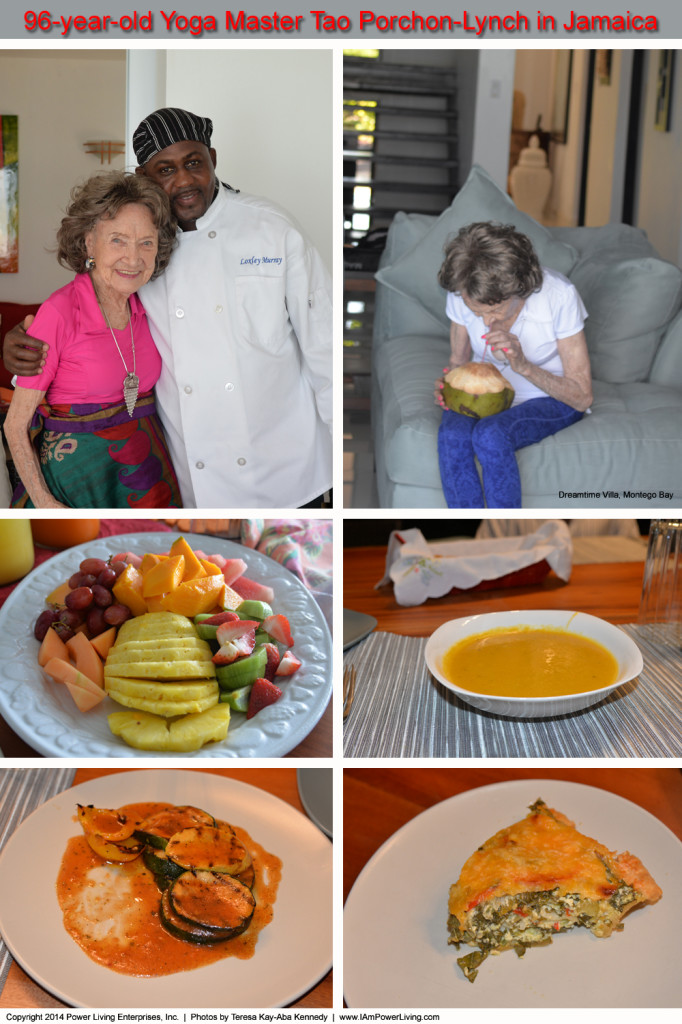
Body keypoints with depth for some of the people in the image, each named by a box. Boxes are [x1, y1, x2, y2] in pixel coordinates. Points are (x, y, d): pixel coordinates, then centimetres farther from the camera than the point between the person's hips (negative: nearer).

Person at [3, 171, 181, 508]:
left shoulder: (143, 306, 0)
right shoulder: (59, 313, -17)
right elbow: (15, 426, -12)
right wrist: (44, 503, -18)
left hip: (146, 466, 5)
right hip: (79, 473, -5)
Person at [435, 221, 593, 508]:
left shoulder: (559, 296, -23)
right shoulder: (461, 295, -14)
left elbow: (582, 398, -17)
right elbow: (458, 361, 6)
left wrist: (523, 366, -31)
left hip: (550, 399, -3)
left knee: (490, 435, -35)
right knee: (452, 435, -32)